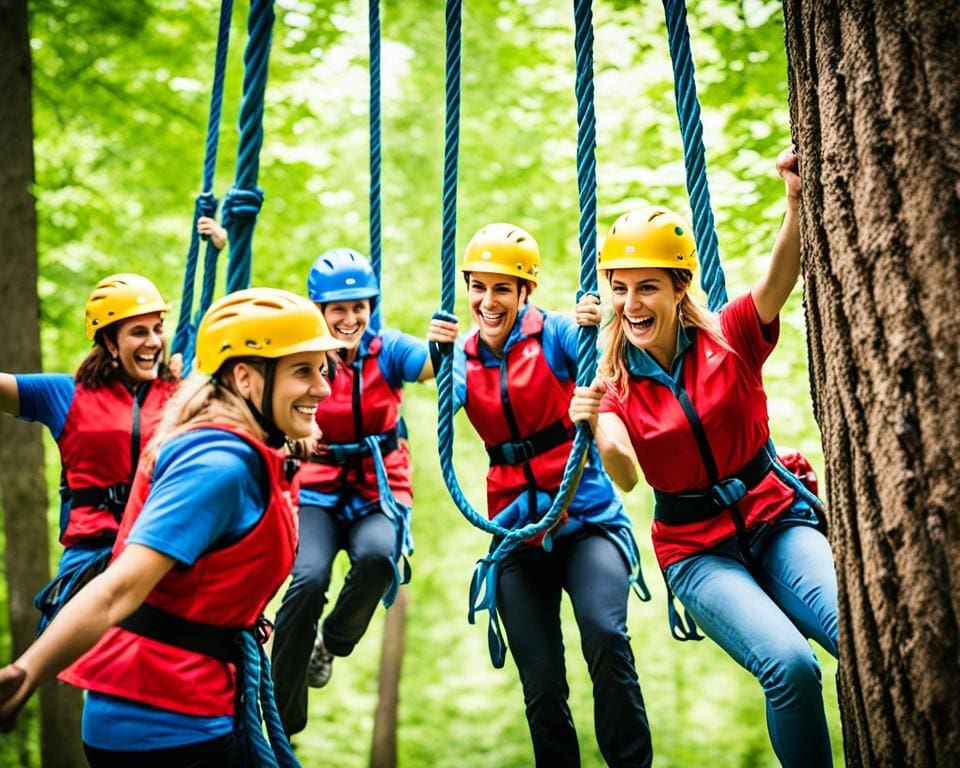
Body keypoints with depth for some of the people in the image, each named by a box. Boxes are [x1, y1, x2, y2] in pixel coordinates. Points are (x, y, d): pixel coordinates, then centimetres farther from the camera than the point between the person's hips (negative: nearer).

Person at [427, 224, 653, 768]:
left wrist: (600, 331, -41)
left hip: (587, 517, -4)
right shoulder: (466, 359, 8)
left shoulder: (555, 333, -4)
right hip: (516, 529, 4)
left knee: (605, 634, -27)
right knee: (542, 686, 3)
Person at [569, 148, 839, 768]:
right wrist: (597, 432, -42)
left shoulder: (730, 337, -5)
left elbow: (782, 277, -26)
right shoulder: (613, 381, -3)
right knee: (789, 663, -25)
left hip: (776, 519, 0)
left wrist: (798, 203, -45)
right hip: (698, 549, 0)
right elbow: (626, 478, -21)